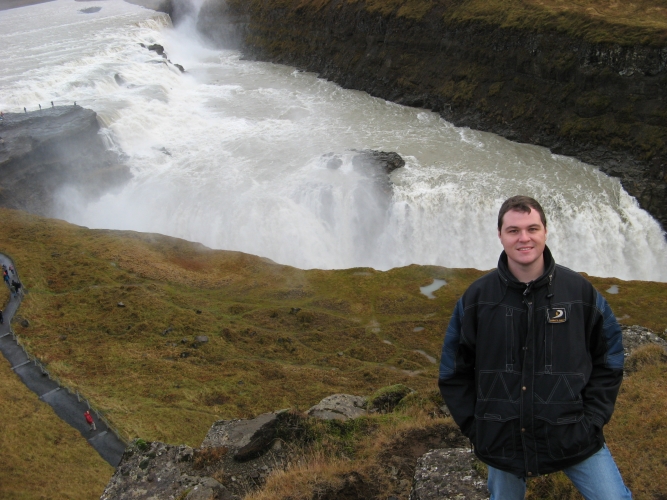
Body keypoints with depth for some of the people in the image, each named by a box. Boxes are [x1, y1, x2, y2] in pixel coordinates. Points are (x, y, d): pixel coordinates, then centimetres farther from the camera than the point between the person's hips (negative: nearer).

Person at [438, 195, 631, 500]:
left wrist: (592, 418, -4)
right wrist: (475, 428, -3)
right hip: (502, 441, 1)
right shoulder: (477, 297, -5)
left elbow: (608, 360, 4)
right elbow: (454, 372, 2)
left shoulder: (579, 291, -5)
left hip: (573, 437, 0)